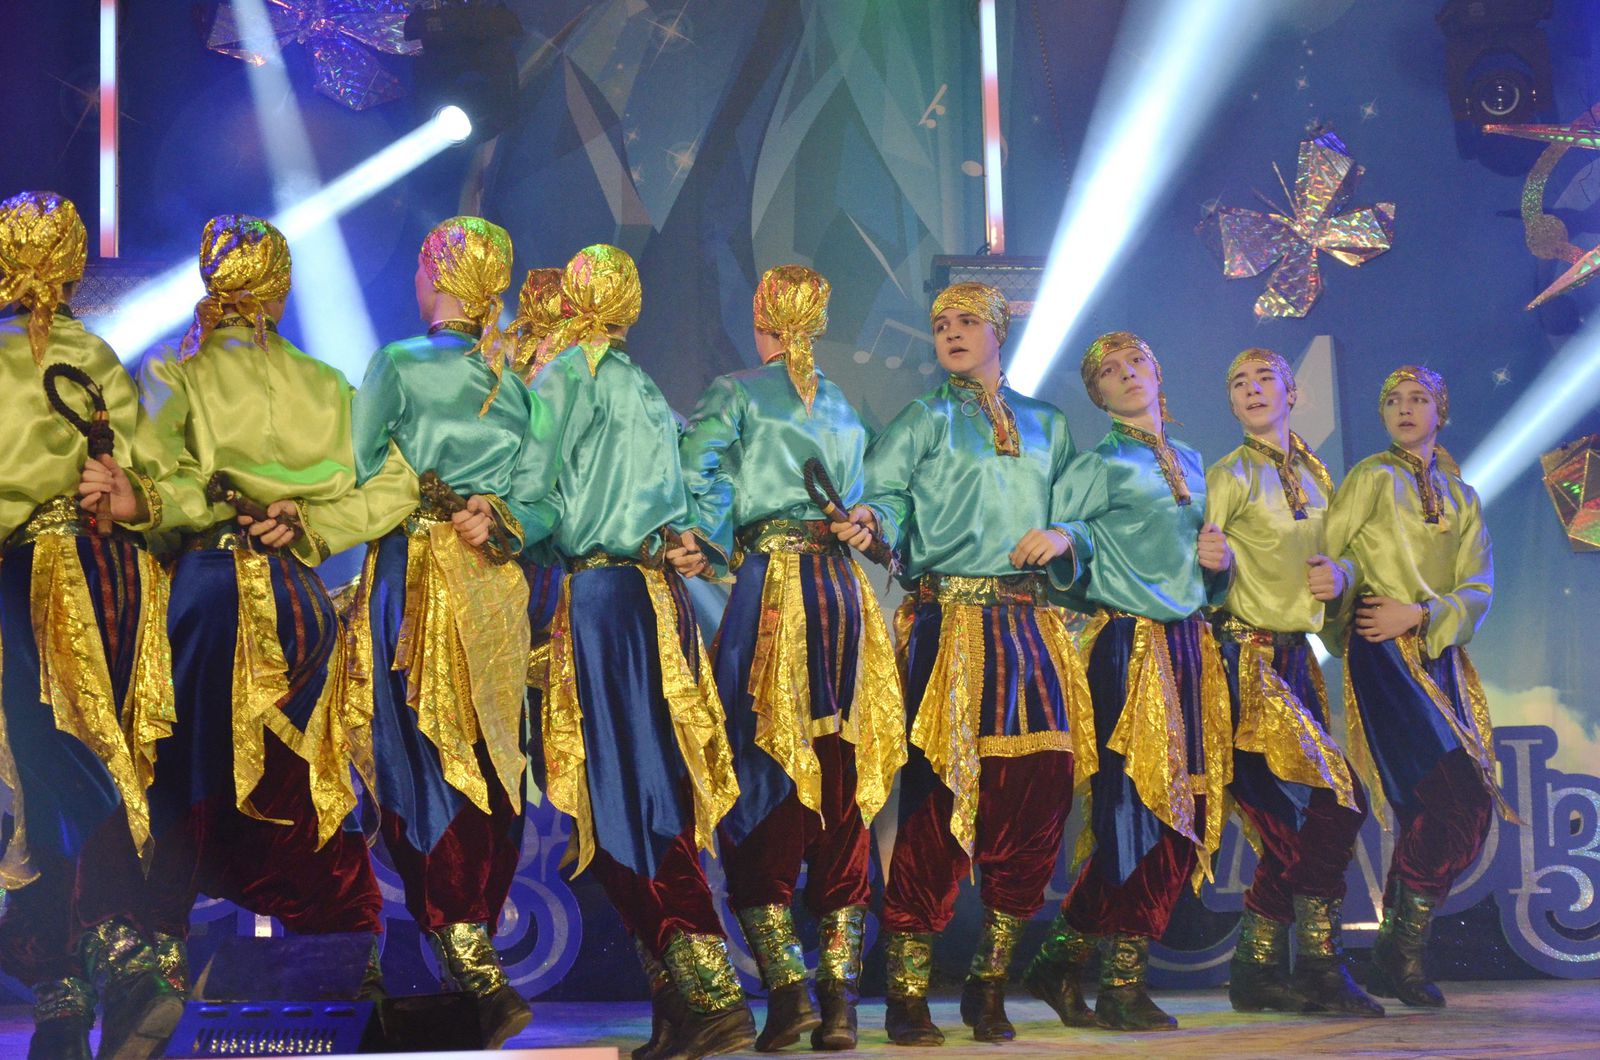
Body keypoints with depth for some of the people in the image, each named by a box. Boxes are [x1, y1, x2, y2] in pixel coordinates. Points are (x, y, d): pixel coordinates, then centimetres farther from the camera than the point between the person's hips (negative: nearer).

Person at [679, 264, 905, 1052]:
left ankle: (786, 987, -9)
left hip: (770, 581, -5)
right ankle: (840, 997, 3)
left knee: (762, 783, -1)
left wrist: (724, 549, -2)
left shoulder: (735, 394, 2)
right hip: (843, 585, 5)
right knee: (841, 788, 4)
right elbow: (862, 505, 16)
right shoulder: (843, 409, 19)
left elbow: (695, 474, -11)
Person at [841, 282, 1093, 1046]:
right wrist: (869, 519, -28)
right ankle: (906, 991, -6)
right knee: (941, 792, -12)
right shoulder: (924, 420, 11)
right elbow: (885, 495, -5)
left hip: (1029, 624, 4)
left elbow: (1076, 515, 18)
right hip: (949, 619, -4)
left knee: (1041, 787, -5)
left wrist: (1064, 536, -4)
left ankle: (989, 984, 9)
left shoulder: (1048, 426, 22)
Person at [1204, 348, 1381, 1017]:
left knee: (1292, 824, 5)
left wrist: (1339, 575, 0)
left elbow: (1333, 555, 22)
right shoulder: (1232, 476, -6)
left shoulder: (1316, 476, 15)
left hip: (1295, 655, 7)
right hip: (1247, 656, -7)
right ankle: (1319, 967, -4)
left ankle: (1258, 970, 12)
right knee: (1338, 799, -14)